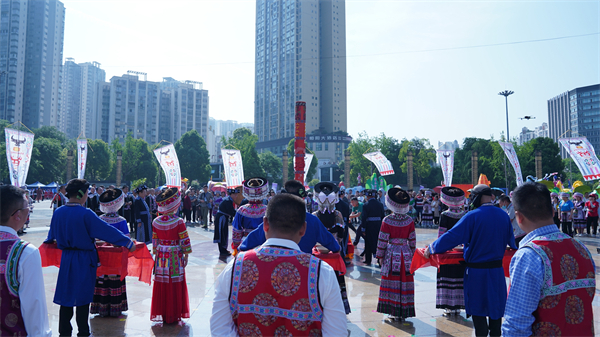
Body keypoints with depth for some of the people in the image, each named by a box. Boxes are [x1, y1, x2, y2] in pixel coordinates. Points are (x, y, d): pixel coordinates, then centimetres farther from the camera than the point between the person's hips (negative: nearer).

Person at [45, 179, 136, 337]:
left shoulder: (58, 213, -1)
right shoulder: (85, 214, -19)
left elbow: (51, 235, 16)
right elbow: (107, 230, -17)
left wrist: (50, 240, 40)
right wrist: (128, 243, -9)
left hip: (66, 259, 5)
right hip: (84, 261, -5)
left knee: (66, 295, 14)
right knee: (83, 298, 6)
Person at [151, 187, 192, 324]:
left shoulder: (156, 222, -1)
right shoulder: (179, 222, -13)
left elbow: (154, 240, 7)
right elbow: (184, 241, -10)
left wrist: (156, 253, 17)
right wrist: (186, 255, 1)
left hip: (161, 257, 4)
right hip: (175, 256, -4)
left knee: (161, 285, 11)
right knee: (175, 286, 6)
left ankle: (161, 313, 20)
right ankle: (173, 315, 13)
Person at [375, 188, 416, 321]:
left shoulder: (387, 220, -10)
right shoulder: (409, 220, 0)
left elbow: (383, 240, -7)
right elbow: (412, 240, 6)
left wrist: (380, 256, 3)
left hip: (392, 254, -3)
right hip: (406, 254, 3)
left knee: (392, 282, 4)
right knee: (405, 282, 8)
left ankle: (394, 312, 6)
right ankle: (403, 313, 15)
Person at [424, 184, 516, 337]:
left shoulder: (473, 216, -18)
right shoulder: (503, 215, 0)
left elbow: (452, 237, -19)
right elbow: (511, 240, 13)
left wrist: (431, 248, -8)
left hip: (476, 272, -5)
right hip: (497, 271, 5)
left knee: (478, 310, 7)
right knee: (496, 307, 16)